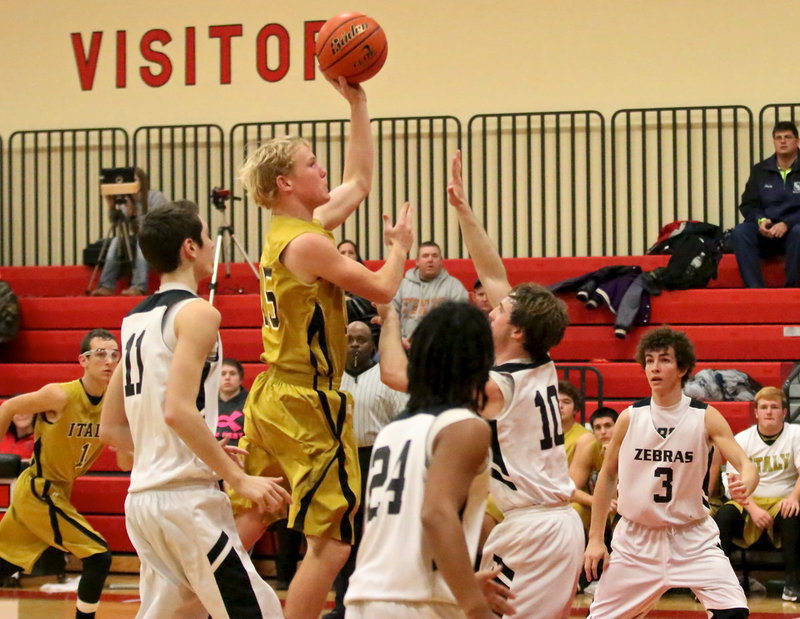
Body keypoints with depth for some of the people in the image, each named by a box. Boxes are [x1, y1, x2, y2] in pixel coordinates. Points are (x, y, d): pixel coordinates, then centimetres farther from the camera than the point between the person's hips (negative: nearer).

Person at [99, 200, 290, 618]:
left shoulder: (135, 320, 16)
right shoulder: (196, 313, -9)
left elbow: (110, 429, 19)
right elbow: (178, 410, -21)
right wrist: (241, 479, -18)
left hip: (143, 499, 9)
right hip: (187, 498, -9)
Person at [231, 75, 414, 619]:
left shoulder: (293, 230, 11)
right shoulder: (306, 242, -16)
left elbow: (359, 181, 21)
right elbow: (382, 289, -12)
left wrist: (358, 104, 19)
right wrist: (400, 247, 7)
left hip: (272, 397, 10)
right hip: (307, 405, -10)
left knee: (244, 527, 15)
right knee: (332, 542, -3)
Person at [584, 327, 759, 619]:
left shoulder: (706, 418, -8)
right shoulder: (630, 418, -4)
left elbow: (746, 464, -17)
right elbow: (607, 476, 6)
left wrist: (747, 483, -42)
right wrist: (595, 538, 3)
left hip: (693, 537, -1)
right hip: (636, 537, 2)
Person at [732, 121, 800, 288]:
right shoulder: (760, 170, 12)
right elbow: (748, 204, 9)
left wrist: (786, 224, -22)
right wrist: (760, 220, -13)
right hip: (766, 231, 3)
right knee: (740, 232, -28)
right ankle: (755, 289, -35)